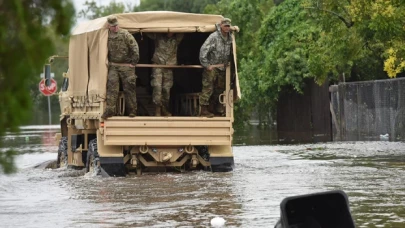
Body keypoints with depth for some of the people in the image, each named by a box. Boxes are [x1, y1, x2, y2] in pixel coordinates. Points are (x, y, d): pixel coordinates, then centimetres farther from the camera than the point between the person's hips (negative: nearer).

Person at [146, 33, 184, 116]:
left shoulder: (176, 39, 3)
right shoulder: (158, 37, 1)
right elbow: (148, 33, 0)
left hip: (169, 67, 2)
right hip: (158, 65, -2)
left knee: (166, 89, 5)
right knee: (157, 87, -11)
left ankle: (164, 109, 19)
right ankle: (158, 108, -6)